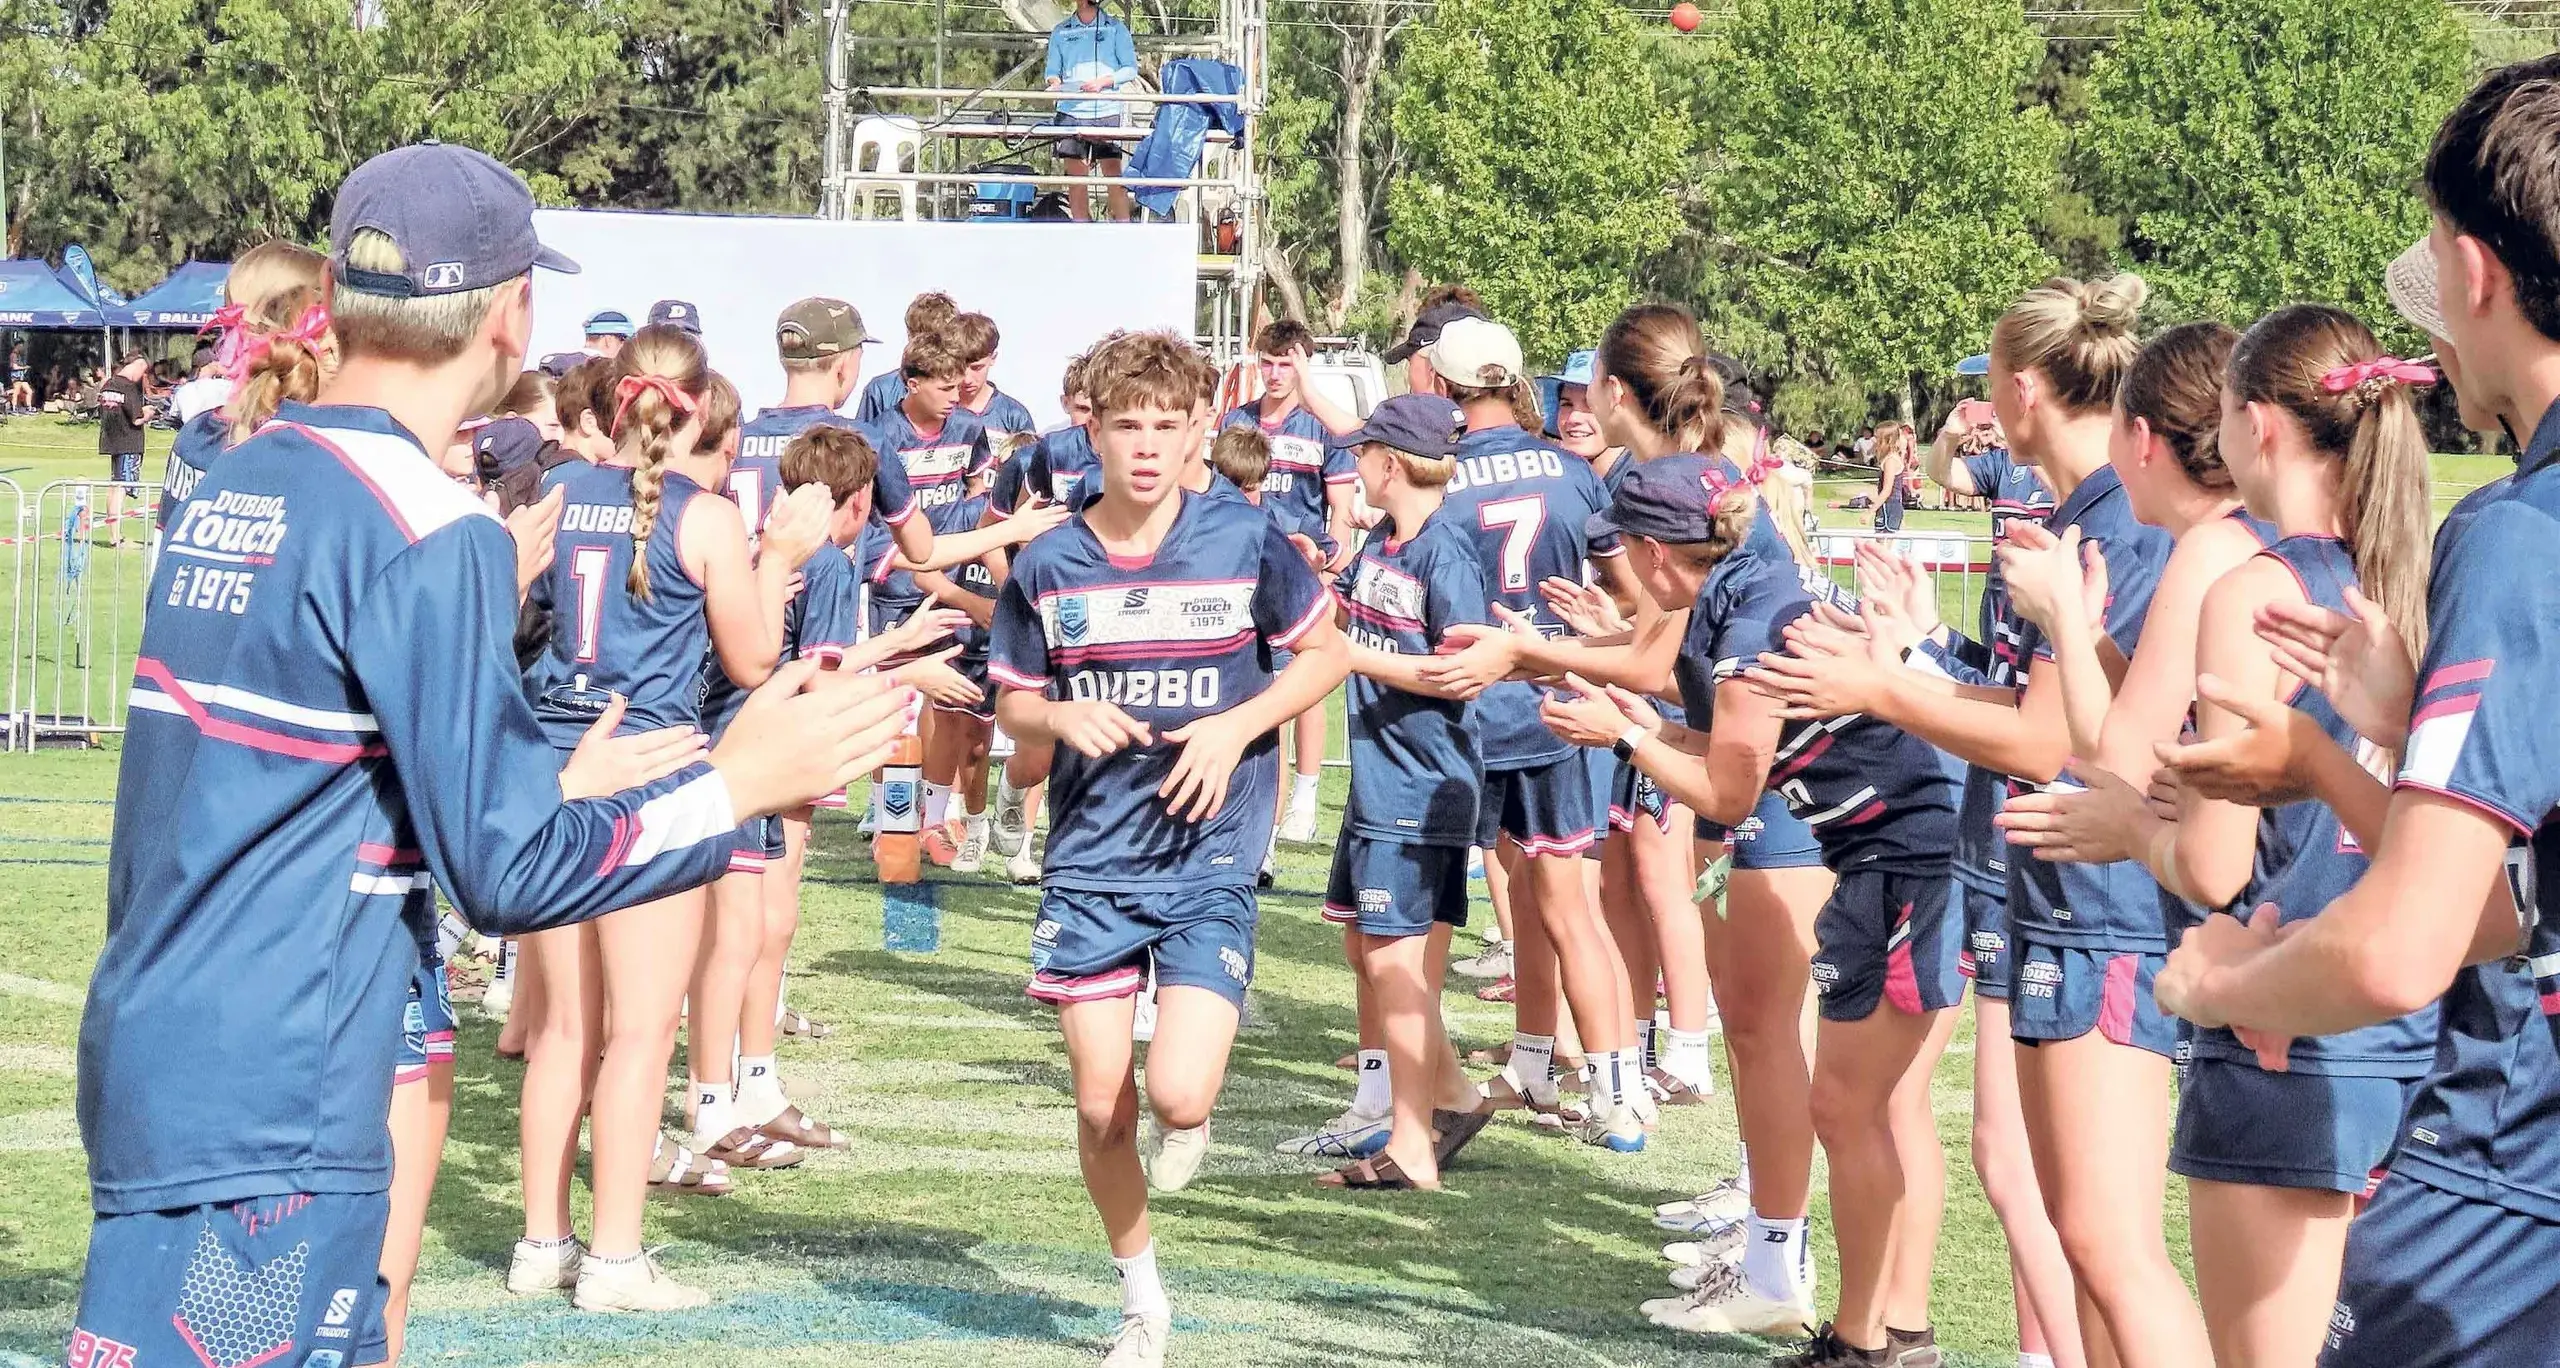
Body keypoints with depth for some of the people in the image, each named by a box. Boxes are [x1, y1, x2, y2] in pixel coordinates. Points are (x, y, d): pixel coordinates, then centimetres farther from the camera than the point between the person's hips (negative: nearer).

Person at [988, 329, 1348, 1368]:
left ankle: (1187, 1123, 22)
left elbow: (1327, 653, 5)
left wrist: (1236, 729, -10)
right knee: (1101, 1109, 3)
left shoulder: (1245, 543, -7)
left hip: (1209, 865, -2)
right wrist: (1063, 717, -14)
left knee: (1177, 1096, -17)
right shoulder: (1046, 568, -1)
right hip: (1090, 866, 2)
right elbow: (1014, 710, 9)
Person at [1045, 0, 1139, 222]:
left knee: (1113, 171, -7)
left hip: (1108, 110, -2)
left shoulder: (1115, 28, 8)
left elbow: (1131, 69, 4)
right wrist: (1054, 81, -9)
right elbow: (1052, 69, 14)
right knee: (1075, 175, -1)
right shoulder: (1060, 32, 15)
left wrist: (1103, 81, -11)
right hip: (1072, 110, 2)